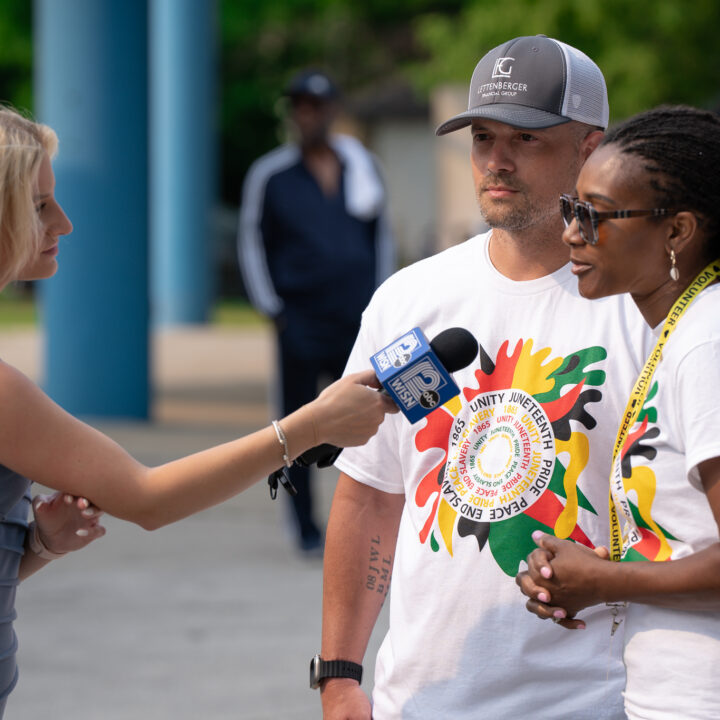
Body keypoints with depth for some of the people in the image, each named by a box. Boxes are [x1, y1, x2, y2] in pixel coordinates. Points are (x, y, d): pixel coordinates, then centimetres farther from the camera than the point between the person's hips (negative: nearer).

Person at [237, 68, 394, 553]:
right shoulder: (270, 176, 1)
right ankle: (307, 528, 8)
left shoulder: (362, 165, 9)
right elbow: (252, 244, 7)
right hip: (300, 324, -2)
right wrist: (273, 310, 1)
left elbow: (381, 236, 18)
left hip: (358, 323, 2)